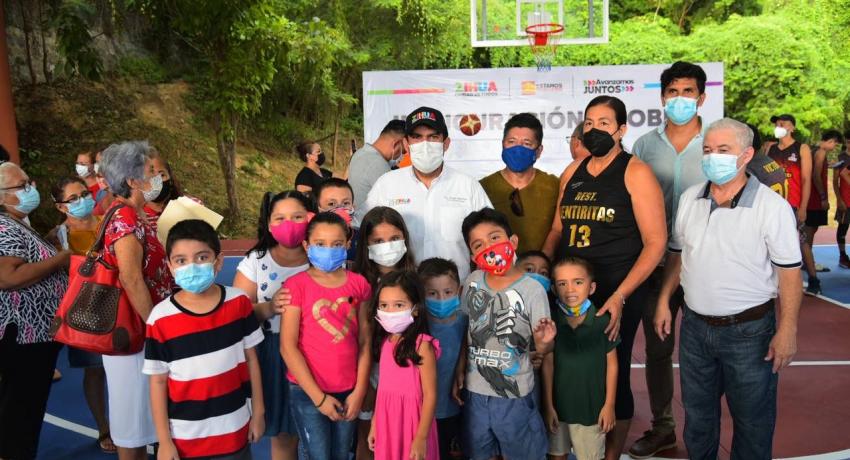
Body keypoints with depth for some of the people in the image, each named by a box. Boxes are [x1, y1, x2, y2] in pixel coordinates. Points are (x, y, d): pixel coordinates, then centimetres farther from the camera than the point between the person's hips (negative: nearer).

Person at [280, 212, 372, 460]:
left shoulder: (358, 284, 2)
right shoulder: (296, 285, -8)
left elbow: (365, 342, 2)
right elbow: (288, 346, -11)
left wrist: (359, 391, -3)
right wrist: (318, 396, -12)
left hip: (348, 391, 3)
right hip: (307, 391, -3)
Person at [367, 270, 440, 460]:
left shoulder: (422, 345, -17)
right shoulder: (384, 341, 2)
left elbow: (430, 395, -15)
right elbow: (384, 386, 8)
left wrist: (421, 438, -16)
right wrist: (374, 424, 11)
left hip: (411, 421, -5)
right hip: (386, 421, 6)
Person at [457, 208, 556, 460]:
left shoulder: (532, 289, -17)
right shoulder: (472, 282, -3)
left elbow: (541, 349, -13)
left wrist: (544, 341, -35)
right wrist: (460, 370, 9)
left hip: (515, 394, -4)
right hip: (475, 391, 4)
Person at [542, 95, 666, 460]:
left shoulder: (636, 173, -6)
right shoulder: (572, 172, 10)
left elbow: (655, 242, -11)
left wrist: (619, 297, -18)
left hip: (617, 293, -5)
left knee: (612, 376, 6)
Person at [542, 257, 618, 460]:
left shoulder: (602, 321, -13)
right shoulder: (551, 321, -9)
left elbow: (611, 364, -4)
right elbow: (548, 364, -4)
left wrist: (609, 405, -2)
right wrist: (548, 405, -1)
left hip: (592, 405, -2)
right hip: (559, 405, 2)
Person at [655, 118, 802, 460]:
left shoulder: (772, 206, -14)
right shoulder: (689, 199, 2)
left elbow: (789, 273, -12)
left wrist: (787, 331, -15)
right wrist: (663, 302, 8)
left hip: (749, 331, -4)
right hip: (695, 327, 5)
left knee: (752, 421, 12)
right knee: (697, 415, 20)